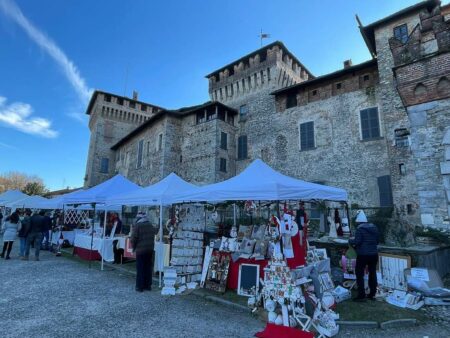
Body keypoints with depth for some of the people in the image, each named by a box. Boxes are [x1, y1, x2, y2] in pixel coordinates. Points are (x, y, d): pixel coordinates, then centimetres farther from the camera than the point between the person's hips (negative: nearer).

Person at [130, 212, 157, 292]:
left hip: (140, 250, -5)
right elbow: (153, 236, 9)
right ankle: (148, 285, 20)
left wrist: (133, 248, 3)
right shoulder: (150, 225, 6)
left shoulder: (137, 226, -10)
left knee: (140, 269, 5)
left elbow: (133, 239, -11)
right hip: (150, 249, 5)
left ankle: (140, 286, 10)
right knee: (148, 268, 13)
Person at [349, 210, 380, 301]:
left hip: (363, 255, -6)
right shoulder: (374, 227, 6)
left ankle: (361, 295, 5)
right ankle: (372, 294, 24)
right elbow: (378, 240, 14)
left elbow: (357, 241, -19)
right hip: (374, 254, 6)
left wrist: (350, 241, 0)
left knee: (359, 274, 4)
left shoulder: (360, 229, -14)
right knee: (372, 273, 15)